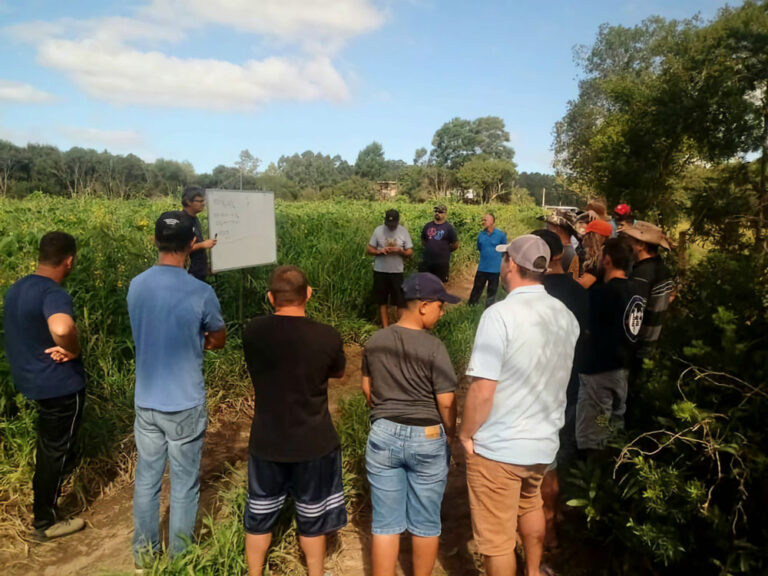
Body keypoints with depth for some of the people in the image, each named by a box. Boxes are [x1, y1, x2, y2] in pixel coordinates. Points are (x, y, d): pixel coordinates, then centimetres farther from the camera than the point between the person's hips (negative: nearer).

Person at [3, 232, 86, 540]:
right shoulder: (54, 294, -28)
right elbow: (62, 328, -50)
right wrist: (73, 350, -29)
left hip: (29, 378, 9)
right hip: (59, 384, -9)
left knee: (50, 442, 32)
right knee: (55, 451, 8)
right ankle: (44, 523, 24)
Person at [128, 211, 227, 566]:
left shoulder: (136, 286, -4)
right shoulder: (200, 293, -20)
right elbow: (218, 341, -2)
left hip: (146, 401, 5)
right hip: (185, 405, -5)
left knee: (146, 478, 20)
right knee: (184, 484, 12)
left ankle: (144, 551, 36)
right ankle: (179, 557, 28)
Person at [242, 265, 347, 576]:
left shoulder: (252, 332, -12)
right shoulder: (327, 337, -19)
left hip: (266, 441, 2)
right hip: (314, 443, -2)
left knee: (259, 514, 22)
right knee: (312, 516, 19)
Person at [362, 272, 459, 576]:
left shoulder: (375, 341, -1)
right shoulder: (433, 348, -17)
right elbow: (446, 402, -14)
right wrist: (450, 434, 5)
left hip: (383, 436, 4)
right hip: (426, 439, -3)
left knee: (385, 522, 13)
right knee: (426, 523, 16)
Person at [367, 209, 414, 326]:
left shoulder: (404, 232, -4)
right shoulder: (378, 230, -4)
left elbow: (410, 253, -2)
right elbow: (369, 249, 0)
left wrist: (400, 251, -23)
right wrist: (379, 251, -20)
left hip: (397, 272, -1)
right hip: (380, 271, 1)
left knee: (401, 301, 2)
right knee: (382, 301, 10)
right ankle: (385, 327, 22)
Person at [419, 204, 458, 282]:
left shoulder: (449, 228, -4)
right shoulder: (427, 226, 7)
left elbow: (455, 245, 1)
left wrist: (444, 251, 9)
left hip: (441, 263, -3)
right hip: (426, 261, 3)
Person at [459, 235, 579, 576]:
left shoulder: (500, 314, -23)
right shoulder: (566, 316, -1)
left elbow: (483, 390, -24)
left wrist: (466, 435, -9)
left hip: (498, 447, -7)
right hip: (545, 441, 7)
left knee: (496, 538, 12)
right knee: (531, 505, 33)